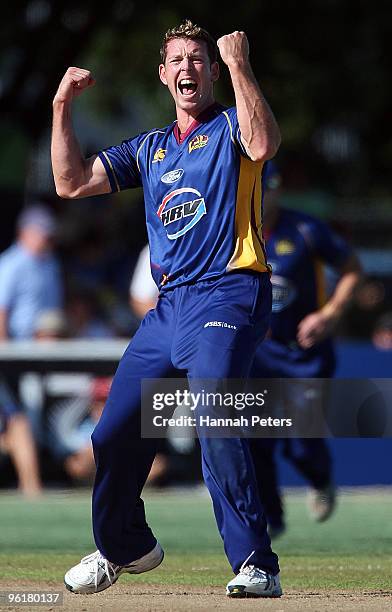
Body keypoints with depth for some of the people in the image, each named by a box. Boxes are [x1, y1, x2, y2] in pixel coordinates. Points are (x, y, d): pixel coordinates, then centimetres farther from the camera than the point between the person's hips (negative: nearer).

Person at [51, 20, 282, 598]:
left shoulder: (230, 126, 5)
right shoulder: (149, 149, 22)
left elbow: (262, 145, -19)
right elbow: (72, 182, 17)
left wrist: (239, 64, -17)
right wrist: (62, 108, 10)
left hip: (228, 296, -7)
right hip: (168, 307, 7)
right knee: (114, 434, 8)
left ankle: (257, 565, -26)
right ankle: (126, 547, 33)